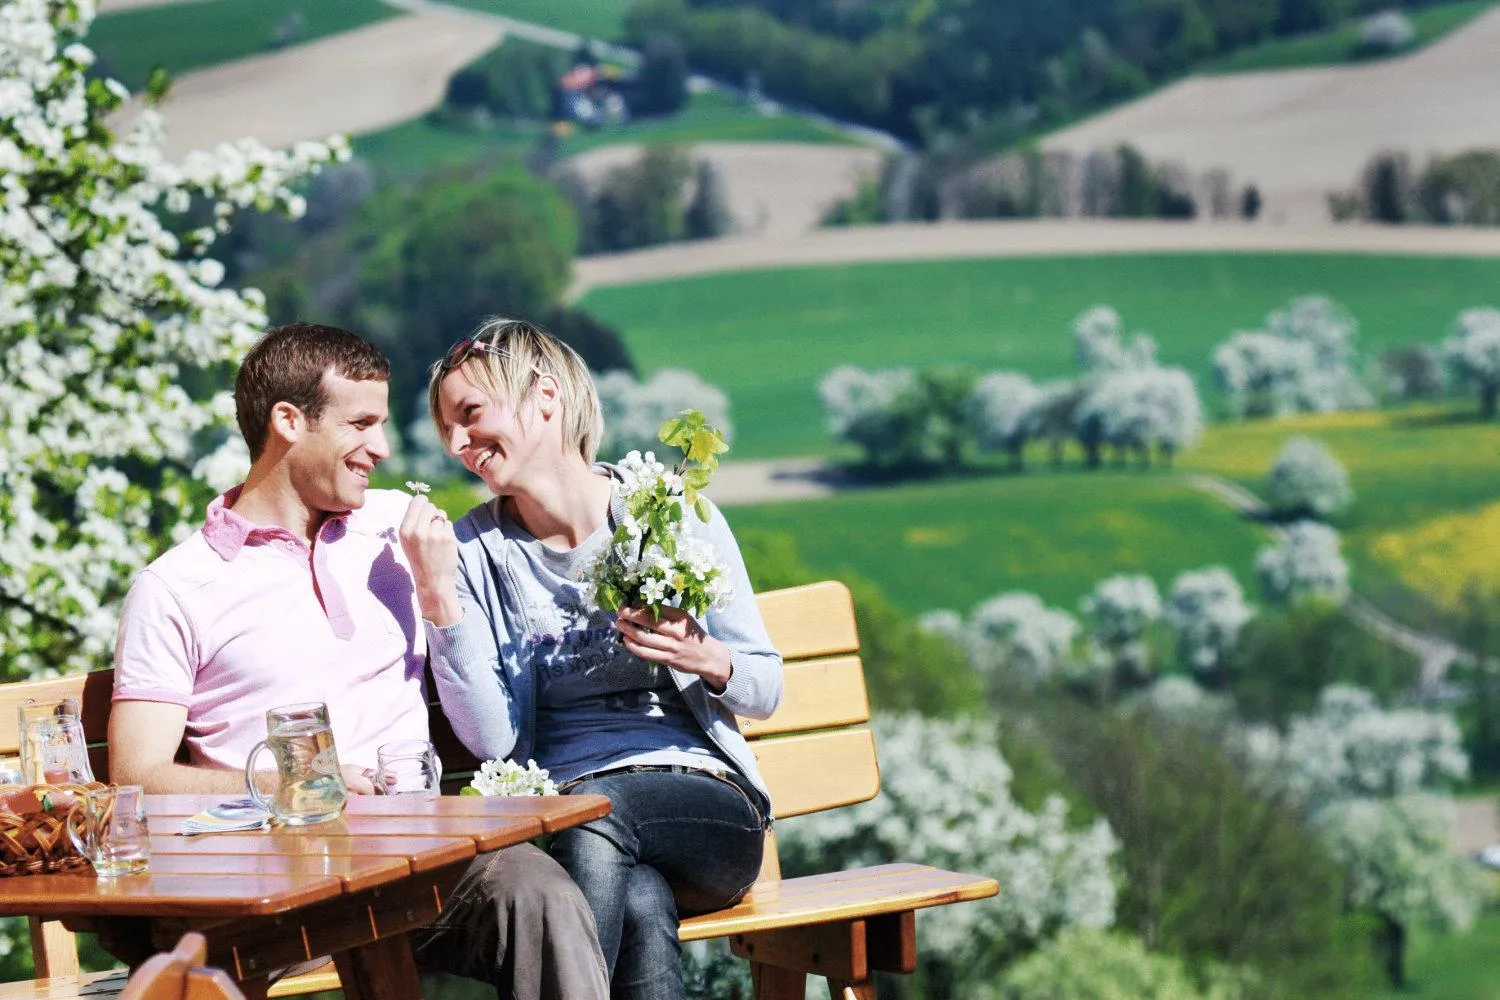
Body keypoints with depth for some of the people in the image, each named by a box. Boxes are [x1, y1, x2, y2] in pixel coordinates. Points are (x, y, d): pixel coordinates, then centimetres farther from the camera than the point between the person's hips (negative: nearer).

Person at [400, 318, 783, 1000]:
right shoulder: (475, 549, 7)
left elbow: (766, 689, 11)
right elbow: (491, 738, -5)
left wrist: (707, 660, -12)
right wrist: (437, 594, -12)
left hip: (705, 805, 0)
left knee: (598, 808, -35)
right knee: (641, 906, -36)